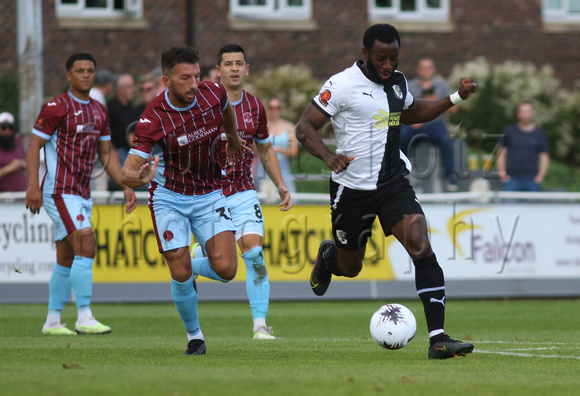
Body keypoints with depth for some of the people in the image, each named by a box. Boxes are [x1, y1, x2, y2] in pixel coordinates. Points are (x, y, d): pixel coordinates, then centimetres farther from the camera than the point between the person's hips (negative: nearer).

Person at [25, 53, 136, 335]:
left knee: (66, 259, 11)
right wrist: (33, 185, -19)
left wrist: (125, 185, 9)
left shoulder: (100, 111, 13)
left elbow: (106, 154, 19)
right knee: (86, 244, -19)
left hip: (82, 193, 8)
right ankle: (84, 317, -18)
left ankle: (53, 321, 19)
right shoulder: (57, 107, -9)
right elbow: (34, 145, -10)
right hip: (60, 191, -8)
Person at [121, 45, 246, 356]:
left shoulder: (213, 93, -11)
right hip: (169, 197, -3)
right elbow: (127, 172, -25)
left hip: (209, 195, 3)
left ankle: (194, 267, 24)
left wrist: (233, 138, 34)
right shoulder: (153, 119, -22)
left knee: (225, 269, -13)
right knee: (181, 275, -10)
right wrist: (141, 177, -48)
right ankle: (194, 335, 16)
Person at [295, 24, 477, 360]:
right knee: (350, 268, 12)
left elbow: (410, 113, 27)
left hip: (394, 182, 3)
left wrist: (456, 98, 17)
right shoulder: (342, 85, -14)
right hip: (352, 189, -3)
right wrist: (329, 157, -33)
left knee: (422, 248, -18)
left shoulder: (397, 81, 6)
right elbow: (305, 127, -14)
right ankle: (328, 255, 53)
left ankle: (438, 338, -22)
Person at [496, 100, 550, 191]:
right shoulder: (509, 130, 7)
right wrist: (501, 172, -1)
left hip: (532, 181, 0)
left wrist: (540, 176, -4)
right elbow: (501, 153, 11)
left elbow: (544, 157, 9)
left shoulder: (540, 133, 7)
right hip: (511, 179, 0)